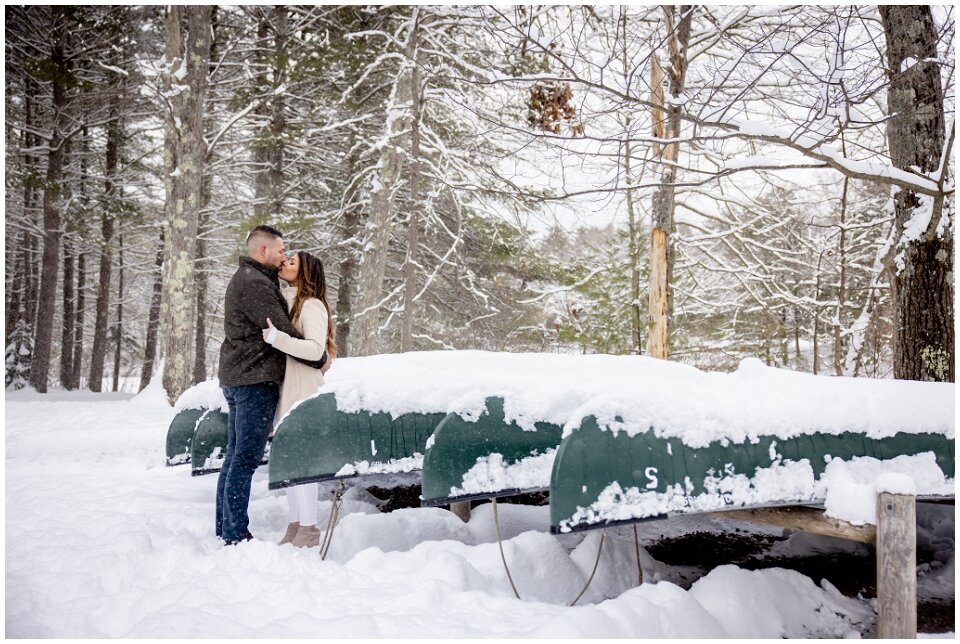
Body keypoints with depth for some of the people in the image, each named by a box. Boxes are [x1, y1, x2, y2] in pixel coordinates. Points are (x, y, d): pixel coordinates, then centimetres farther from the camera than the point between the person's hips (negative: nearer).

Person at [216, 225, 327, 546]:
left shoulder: (244, 279, 21)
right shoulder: (255, 283, -14)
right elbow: (283, 332, -19)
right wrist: (320, 360, -9)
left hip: (235, 378, 11)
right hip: (255, 379, -11)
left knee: (235, 455, 13)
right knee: (246, 458, -8)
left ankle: (225, 527, 20)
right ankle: (235, 534, -5)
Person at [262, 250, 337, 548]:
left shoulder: (311, 305, -9)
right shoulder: (284, 301, 16)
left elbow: (316, 349, -21)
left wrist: (277, 338, -25)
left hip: (302, 390, -8)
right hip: (285, 389, 8)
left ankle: (308, 530, 0)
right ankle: (295, 525, 20)